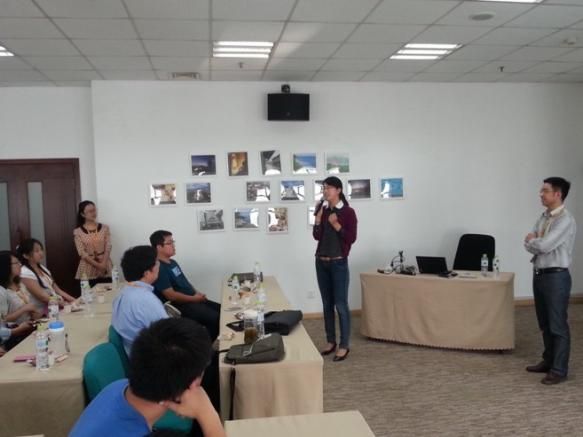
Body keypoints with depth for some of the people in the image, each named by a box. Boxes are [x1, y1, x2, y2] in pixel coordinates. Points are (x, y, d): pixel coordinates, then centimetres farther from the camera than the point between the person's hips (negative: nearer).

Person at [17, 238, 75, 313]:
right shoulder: (25, 273, -11)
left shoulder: (43, 268, 14)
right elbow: (42, 297, -17)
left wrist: (74, 301, -1)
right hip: (42, 313, -7)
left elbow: (57, 290, 12)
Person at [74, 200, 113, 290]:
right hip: (88, 271, -1)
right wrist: (97, 265, -14)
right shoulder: (78, 232, 0)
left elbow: (108, 248, -1)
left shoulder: (104, 228, 5)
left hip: (106, 270, 2)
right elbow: (82, 253, -6)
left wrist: (103, 264, -15)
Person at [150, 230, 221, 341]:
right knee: (216, 318, -21)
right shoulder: (159, 269, -17)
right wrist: (194, 298, -15)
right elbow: (171, 295, -22)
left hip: (193, 300, 10)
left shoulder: (172, 262, 14)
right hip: (180, 306, -10)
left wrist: (197, 294, 5)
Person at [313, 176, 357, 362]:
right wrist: (318, 217, -10)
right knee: (327, 304, 11)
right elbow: (317, 236, 1)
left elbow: (351, 238, -11)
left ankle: (344, 346, 6)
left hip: (339, 263, -5)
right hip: (321, 262, 5)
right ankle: (331, 342, 22)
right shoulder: (322, 210, 7)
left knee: (341, 305, -3)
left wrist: (336, 225, -19)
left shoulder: (348, 212, -8)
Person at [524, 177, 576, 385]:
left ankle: (559, 370, 11)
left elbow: (544, 245, -23)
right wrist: (537, 242, -14)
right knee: (545, 323, 18)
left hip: (556, 276, -9)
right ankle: (548, 361, 32)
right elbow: (529, 244, 7)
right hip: (539, 274, 9)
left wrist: (532, 240, -3)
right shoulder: (544, 217, 11)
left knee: (558, 325, 1)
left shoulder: (565, 220, -16)